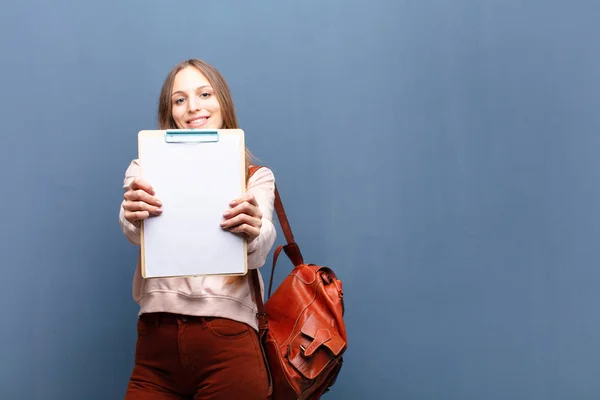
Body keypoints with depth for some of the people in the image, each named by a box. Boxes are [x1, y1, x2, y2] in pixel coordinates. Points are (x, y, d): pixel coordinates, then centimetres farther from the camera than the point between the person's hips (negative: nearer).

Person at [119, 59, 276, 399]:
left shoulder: (256, 177, 9)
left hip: (228, 346, -1)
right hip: (156, 340, 1)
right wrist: (134, 218, -33)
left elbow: (258, 253, -10)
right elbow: (135, 233, -9)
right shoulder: (145, 168, 11)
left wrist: (252, 233, -33)